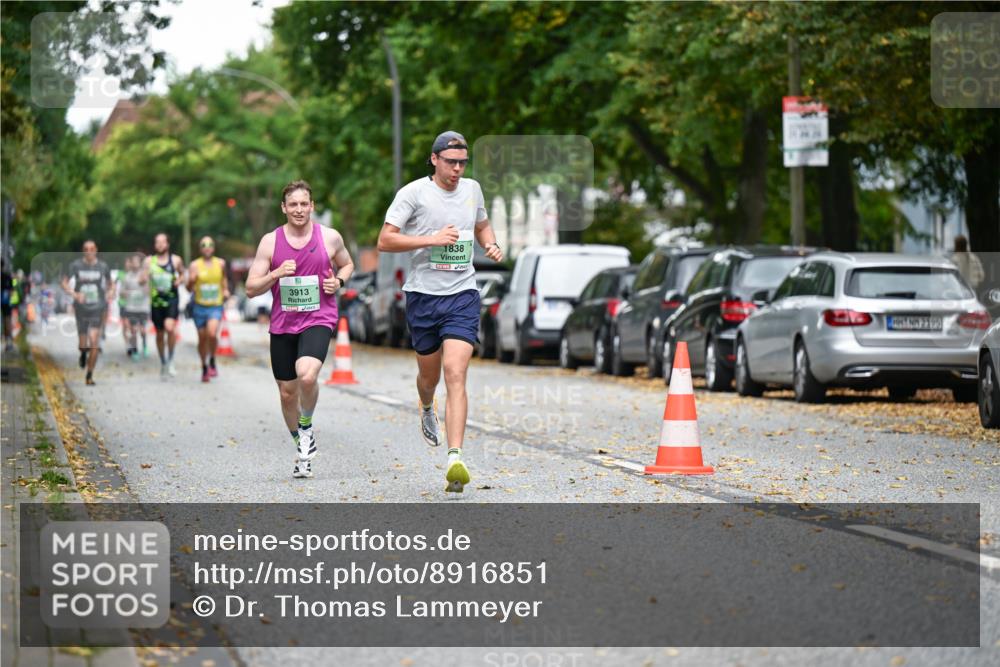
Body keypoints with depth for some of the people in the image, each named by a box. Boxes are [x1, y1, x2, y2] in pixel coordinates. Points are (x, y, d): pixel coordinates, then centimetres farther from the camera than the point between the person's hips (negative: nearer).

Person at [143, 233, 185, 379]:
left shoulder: (175, 260, 4)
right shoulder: (149, 261, 4)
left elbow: (182, 274, 20)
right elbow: (143, 280, 1)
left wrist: (179, 281, -1)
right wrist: (144, 278, -22)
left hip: (172, 298, -2)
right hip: (156, 300, 2)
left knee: (169, 327, -24)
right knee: (159, 333, 10)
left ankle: (170, 360, -10)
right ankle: (163, 363, 27)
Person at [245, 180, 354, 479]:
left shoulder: (330, 237, 0)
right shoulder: (270, 242, 0)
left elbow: (347, 264, 21)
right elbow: (251, 289, 1)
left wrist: (338, 281, -1)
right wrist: (276, 274, -16)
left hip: (318, 320, -2)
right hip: (282, 323, 3)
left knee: (307, 375, -29)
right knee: (287, 392, 9)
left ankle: (307, 426, 0)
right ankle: (302, 448, 31)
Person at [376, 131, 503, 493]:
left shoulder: (472, 189, 9)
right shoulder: (413, 192, -5)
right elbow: (384, 241, -9)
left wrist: (491, 245, 7)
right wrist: (432, 239, -18)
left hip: (463, 294, 1)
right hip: (423, 295, -1)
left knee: (455, 375, -15)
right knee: (429, 374, 14)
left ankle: (455, 460, -23)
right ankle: (427, 409, 53)